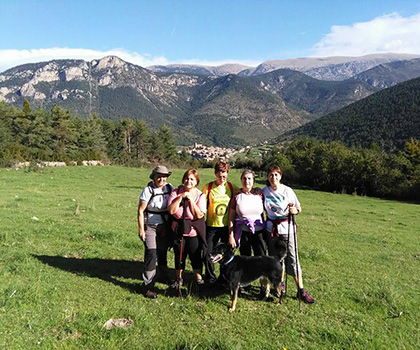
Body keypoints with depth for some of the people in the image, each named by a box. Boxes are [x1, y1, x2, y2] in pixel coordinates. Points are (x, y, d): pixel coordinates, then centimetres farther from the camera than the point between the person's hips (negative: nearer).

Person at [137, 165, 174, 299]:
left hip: (164, 227, 4)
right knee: (151, 254, -10)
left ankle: (165, 277, 38)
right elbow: (140, 210, -12)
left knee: (162, 252, 15)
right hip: (150, 226, -4)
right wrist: (141, 229, -13)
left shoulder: (169, 188, -1)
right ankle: (147, 287, -4)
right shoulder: (148, 189, -14)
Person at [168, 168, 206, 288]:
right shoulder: (176, 192, -4)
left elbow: (199, 215, -17)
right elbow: (171, 210, -15)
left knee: (195, 255, 6)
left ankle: (199, 277, 30)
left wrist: (190, 199, -19)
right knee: (179, 255, 13)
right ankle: (179, 279, 34)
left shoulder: (200, 195, -7)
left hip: (194, 230, -1)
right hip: (178, 229, 2)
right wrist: (181, 197, -19)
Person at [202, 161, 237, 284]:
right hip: (211, 226, -1)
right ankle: (211, 278, 24)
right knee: (208, 254, 3)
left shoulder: (232, 187, 0)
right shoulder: (208, 187, -3)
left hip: (227, 226, 1)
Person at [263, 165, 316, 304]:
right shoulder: (264, 191, 0)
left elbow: (299, 208, 0)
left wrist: (294, 211, -19)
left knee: (292, 258, -4)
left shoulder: (287, 190, -6)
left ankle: (301, 291, 3)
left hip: (287, 228, -2)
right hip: (271, 229, 2)